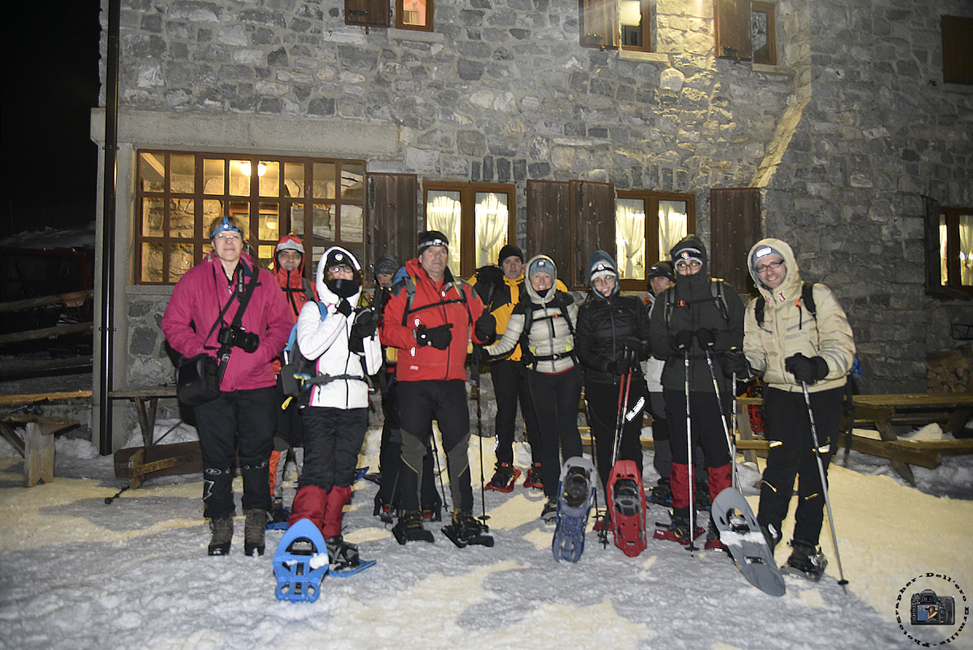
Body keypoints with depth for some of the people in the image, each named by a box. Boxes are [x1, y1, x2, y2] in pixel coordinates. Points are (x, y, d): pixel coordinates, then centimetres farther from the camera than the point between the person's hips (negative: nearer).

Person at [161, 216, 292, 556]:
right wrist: (202, 350, -10)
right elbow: (173, 324, 5)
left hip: (256, 382, 0)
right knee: (216, 458, 7)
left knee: (256, 455, 5)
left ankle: (256, 520, 19)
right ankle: (220, 523, 21)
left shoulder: (263, 280, 8)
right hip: (212, 384, 0)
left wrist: (259, 344, -10)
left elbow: (282, 325, 8)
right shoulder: (194, 279, 7)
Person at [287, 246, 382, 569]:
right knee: (318, 472, -13)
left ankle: (330, 537, 18)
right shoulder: (314, 310, 5)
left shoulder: (363, 315, 16)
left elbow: (373, 367, 11)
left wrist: (368, 336, -6)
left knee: (342, 474, 8)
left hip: (355, 405, 4)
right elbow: (309, 348, -14)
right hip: (321, 403, -4)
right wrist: (339, 316, -15)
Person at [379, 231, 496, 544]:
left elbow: (477, 326, 21)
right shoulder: (405, 290, 2)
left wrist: (485, 327, -3)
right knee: (412, 447, 2)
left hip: (452, 380, 3)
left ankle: (463, 515, 17)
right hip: (415, 380, -3)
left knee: (458, 446, 6)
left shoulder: (462, 290, 14)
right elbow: (387, 330, -5)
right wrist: (422, 336, -17)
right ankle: (409, 516, 13)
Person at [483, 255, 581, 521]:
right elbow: (506, 344, -4)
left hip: (568, 373, 0)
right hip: (540, 377, 0)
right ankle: (553, 495, 12)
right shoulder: (522, 309, -1)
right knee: (548, 431, 4)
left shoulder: (565, 301, 1)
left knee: (568, 428, -1)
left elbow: (579, 332, 13)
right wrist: (483, 351, -19)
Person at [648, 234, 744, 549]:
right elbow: (656, 342, 9)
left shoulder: (724, 294, 6)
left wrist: (716, 339, -16)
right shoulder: (667, 300, 12)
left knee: (718, 452, -3)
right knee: (681, 452, 7)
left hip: (715, 384, -2)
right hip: (677, 385, 2)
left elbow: (742, 334, 3)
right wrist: (675, 342, -12)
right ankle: (681, 517, 20)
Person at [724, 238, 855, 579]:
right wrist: (744, 363, -13)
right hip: (781, 393, 2)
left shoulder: (817, 297, -5)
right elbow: (757, 352, 10)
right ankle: (767, 531, -1)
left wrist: (816, 366, -31)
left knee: (814, 468, 3)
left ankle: (805, 545, 15)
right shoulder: (756, 309, 7)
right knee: (781, 460, -12)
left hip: (823, 393, -2)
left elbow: (841, 346, -11)